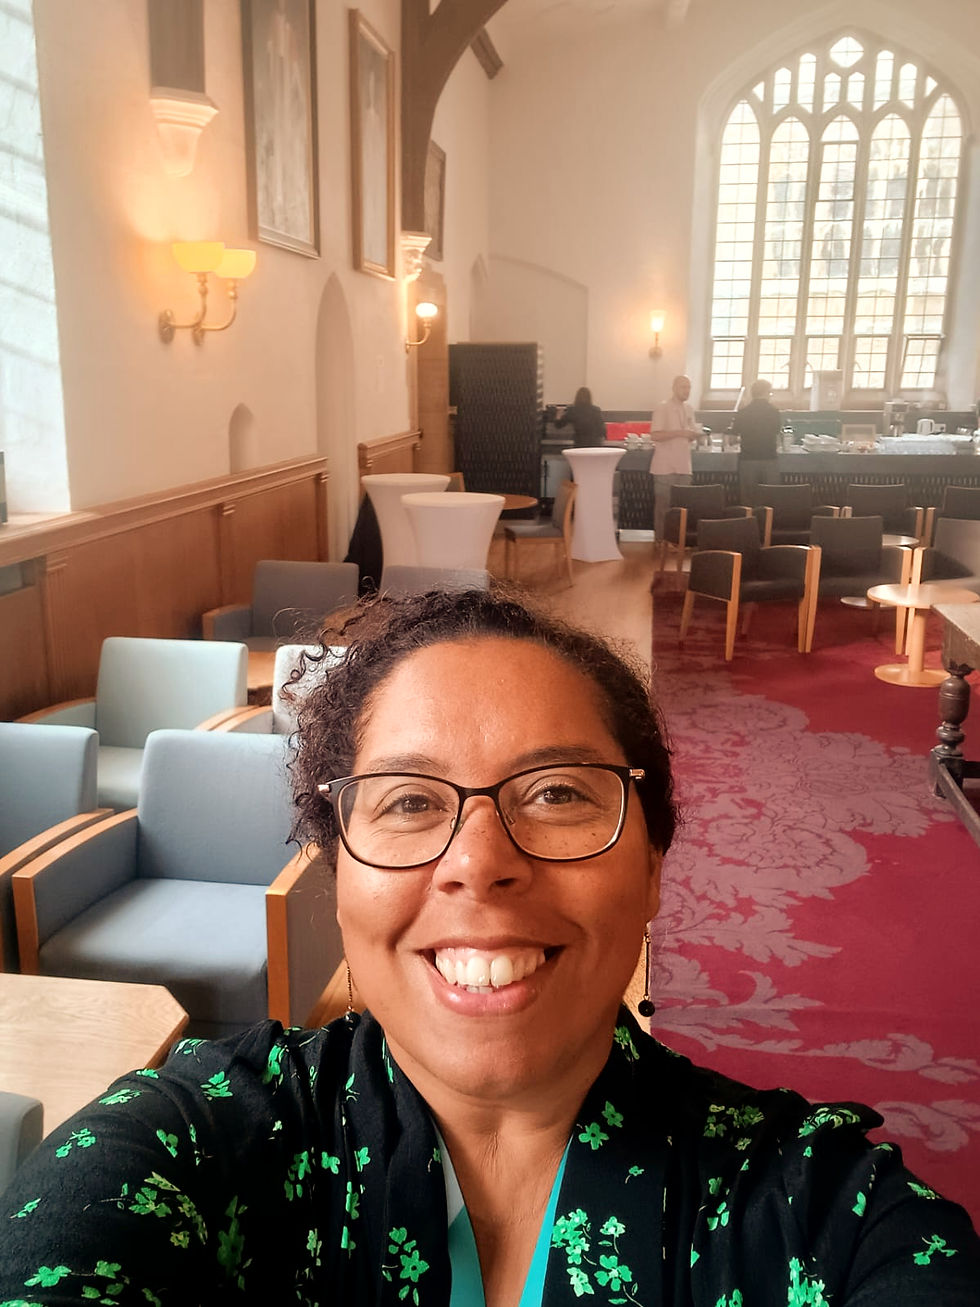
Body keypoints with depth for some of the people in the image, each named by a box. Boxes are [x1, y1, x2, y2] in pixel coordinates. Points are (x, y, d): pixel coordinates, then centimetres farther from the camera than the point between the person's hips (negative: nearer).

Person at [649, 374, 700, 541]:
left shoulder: (689, 409, 15)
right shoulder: (663, 408, -7)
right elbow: (655, 435, -15)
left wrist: (694, 435, -1)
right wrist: (679, 433, -21)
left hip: (683, 466, 6)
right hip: (665, 466, -6)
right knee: (663, 504, -3)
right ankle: (660, 539, 4)